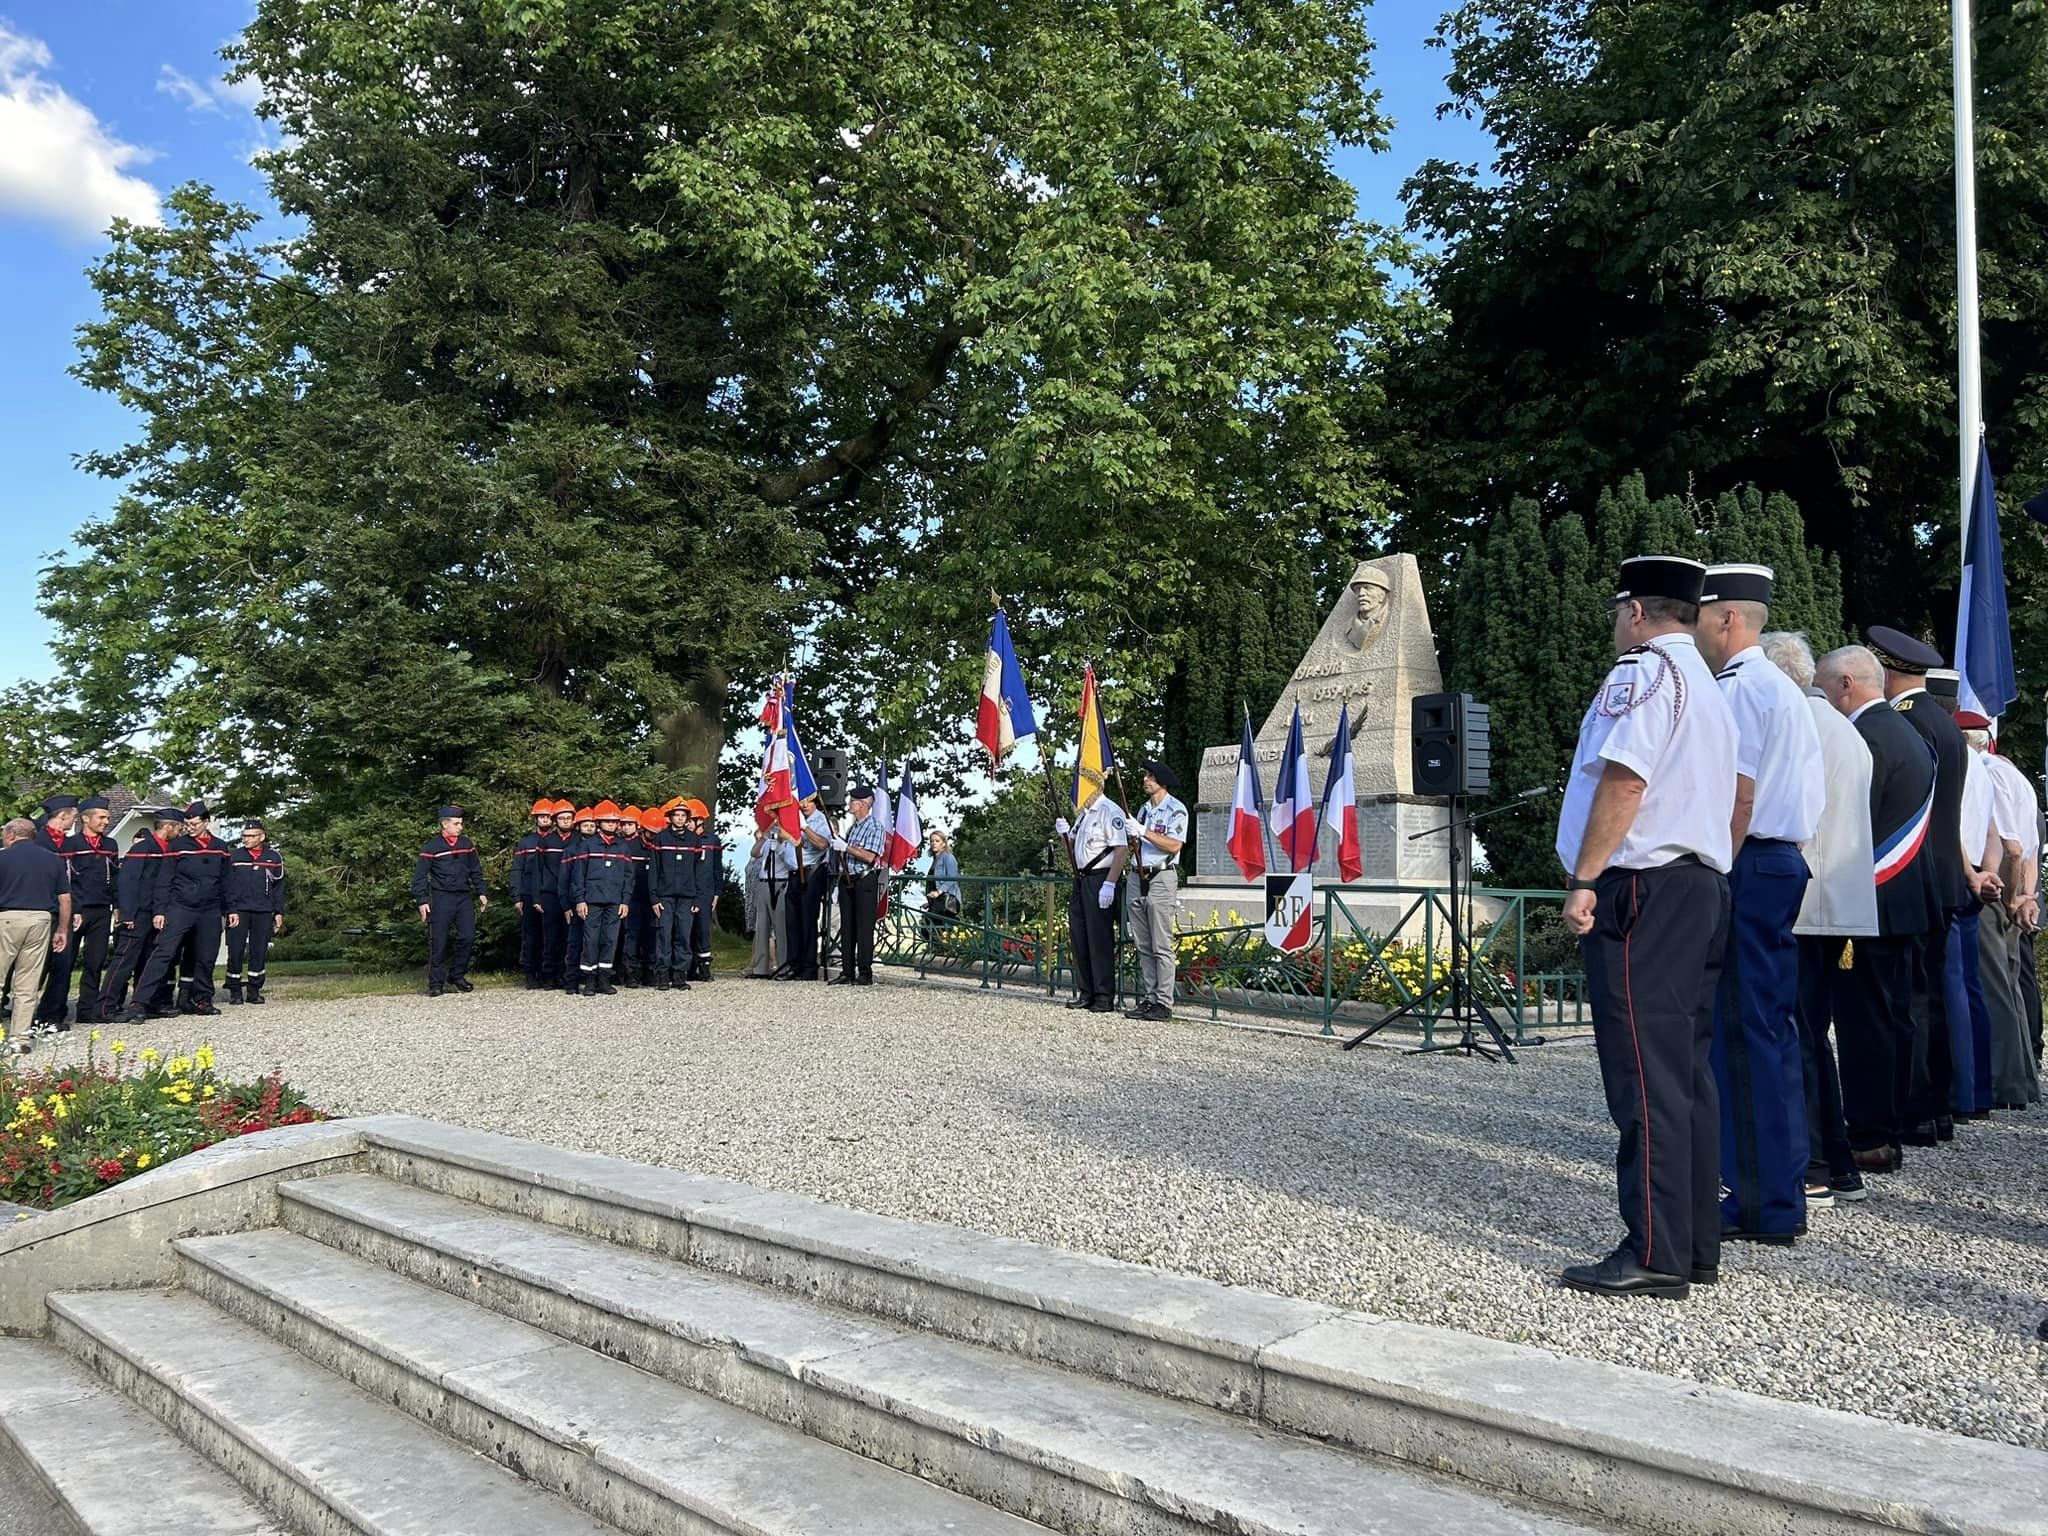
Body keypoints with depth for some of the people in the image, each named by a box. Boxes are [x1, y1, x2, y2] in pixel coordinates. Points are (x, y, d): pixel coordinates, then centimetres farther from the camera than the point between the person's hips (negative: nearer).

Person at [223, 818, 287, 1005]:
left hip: (263, 912, 1)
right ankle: (234, 990, 6)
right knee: (236, 950, -3)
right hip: (239, 910, -1)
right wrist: (231, 910, -8)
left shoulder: (273, 858, 8)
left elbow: (279, 886, 11)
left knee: (259, 951, 3)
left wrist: (279, 912, 6)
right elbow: (228, 885, 1)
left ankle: (254, 989, 12)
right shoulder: (235, 856, 4)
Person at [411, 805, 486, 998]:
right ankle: (436, 984, 7)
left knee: (468, 937, -2)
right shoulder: (431, 847, -4)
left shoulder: (466, 844, 10)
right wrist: (422, 901, -10)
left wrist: (481, 893, 13)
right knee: (438, 942, -1)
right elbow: (419, 876, -4)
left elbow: (476, 871, 19)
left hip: (464, 897, 4)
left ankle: (457, 975, 15)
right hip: (441, 899, -4)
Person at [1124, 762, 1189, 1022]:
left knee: (1161, 946, -7)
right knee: (1143, 946, 7)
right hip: (1137, 877, 7)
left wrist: (1144, 832, -17)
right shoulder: (1143, 809, 18)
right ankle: (1150, 998, 12)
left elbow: (1174, 845, -16)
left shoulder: (1176, 810, -4)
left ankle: (1164, 1003, -6)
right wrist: (1130, 832, 4)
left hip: (1161, 878, -7)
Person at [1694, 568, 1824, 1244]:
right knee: (1773, 1031, 13)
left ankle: (1763, 1205, -2)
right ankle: (1781, 1193, 21)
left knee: (1743, 1036, -6)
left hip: (1747, 869, -10)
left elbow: (1738, 796, -18)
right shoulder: (1786, 689, 20)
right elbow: (1809, 792, 21)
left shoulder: (1738, 689, -11)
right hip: (1786, 864, 10)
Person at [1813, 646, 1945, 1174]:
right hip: (1907, 897, 10)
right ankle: (1888, 1133, 20)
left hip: (1871, 900, -10)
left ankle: (1867, 1140, -1)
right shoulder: (1907, 733, 17)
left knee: (1865, 1021, -5)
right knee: (1892, 1016, 13)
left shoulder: (1865, 738, -15)